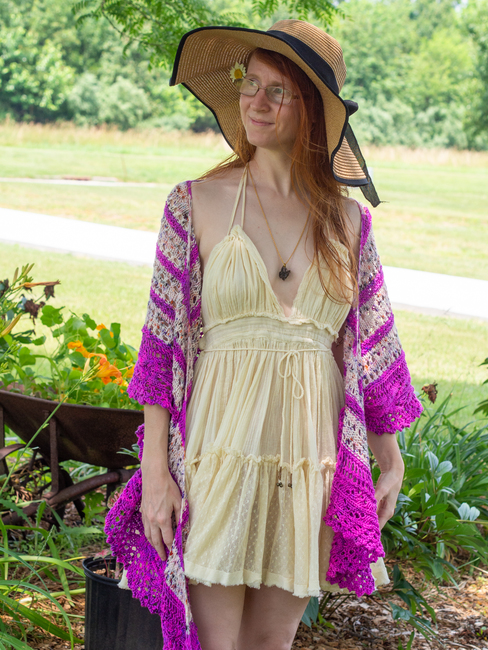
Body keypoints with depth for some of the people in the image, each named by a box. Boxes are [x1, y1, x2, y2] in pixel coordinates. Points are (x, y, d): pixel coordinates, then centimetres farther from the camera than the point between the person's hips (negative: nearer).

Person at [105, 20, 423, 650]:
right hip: (220, 453, -2)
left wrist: (388, 455, 14)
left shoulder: (346, 220, 5)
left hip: (311, 465, 3)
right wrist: (154, 470, -7)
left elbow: (368, 346, 12)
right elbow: (162, 340, -3)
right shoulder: (197, 203, -2)